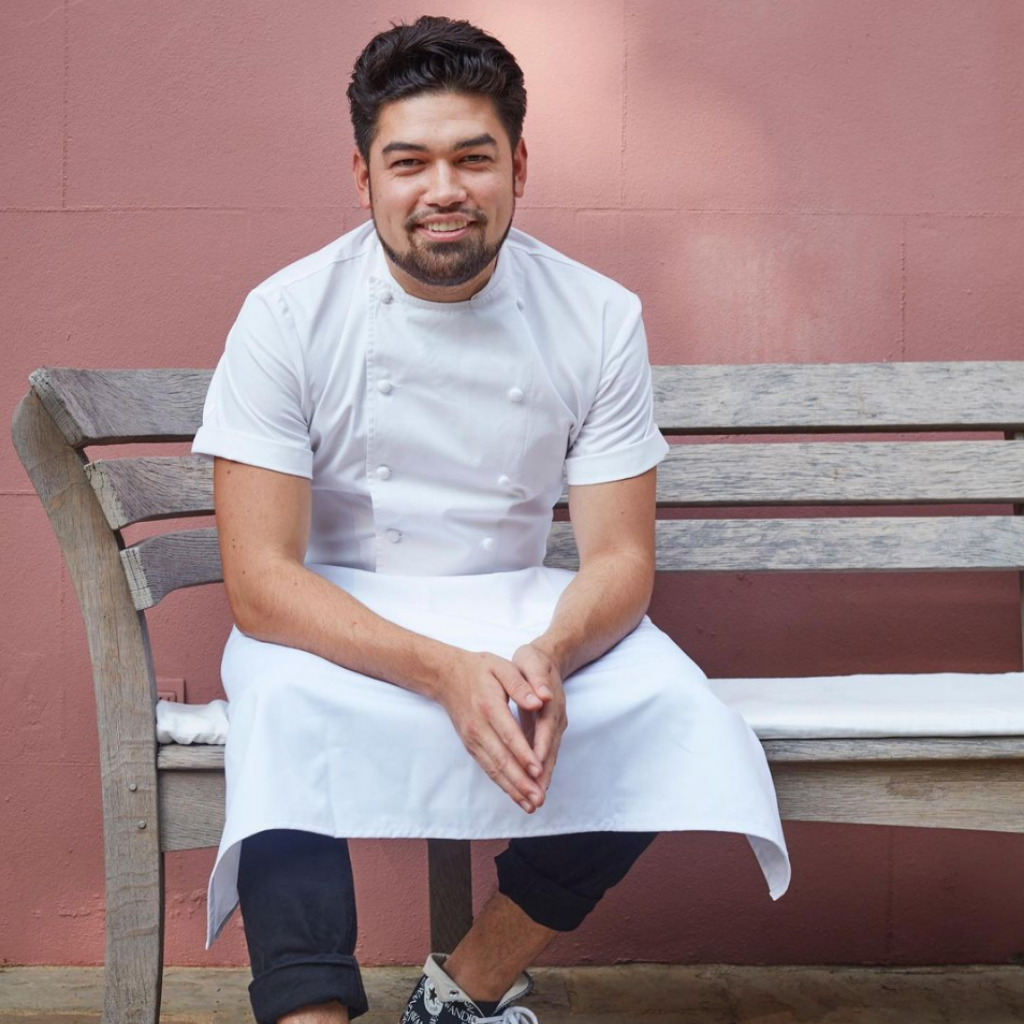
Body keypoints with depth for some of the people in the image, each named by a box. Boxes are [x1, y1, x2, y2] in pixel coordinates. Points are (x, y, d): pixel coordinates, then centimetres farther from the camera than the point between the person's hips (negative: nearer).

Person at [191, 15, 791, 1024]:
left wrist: (546, 657, -28)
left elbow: (620, 556, -4)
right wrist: (445, 672, -32)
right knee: (287, 710, -35)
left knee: (675, 714, -22)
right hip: (332, 618, -2)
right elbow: (259, 581, -17)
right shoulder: (289, 315, -12)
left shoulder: (598, 316, -6)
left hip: (518, 610, 3)